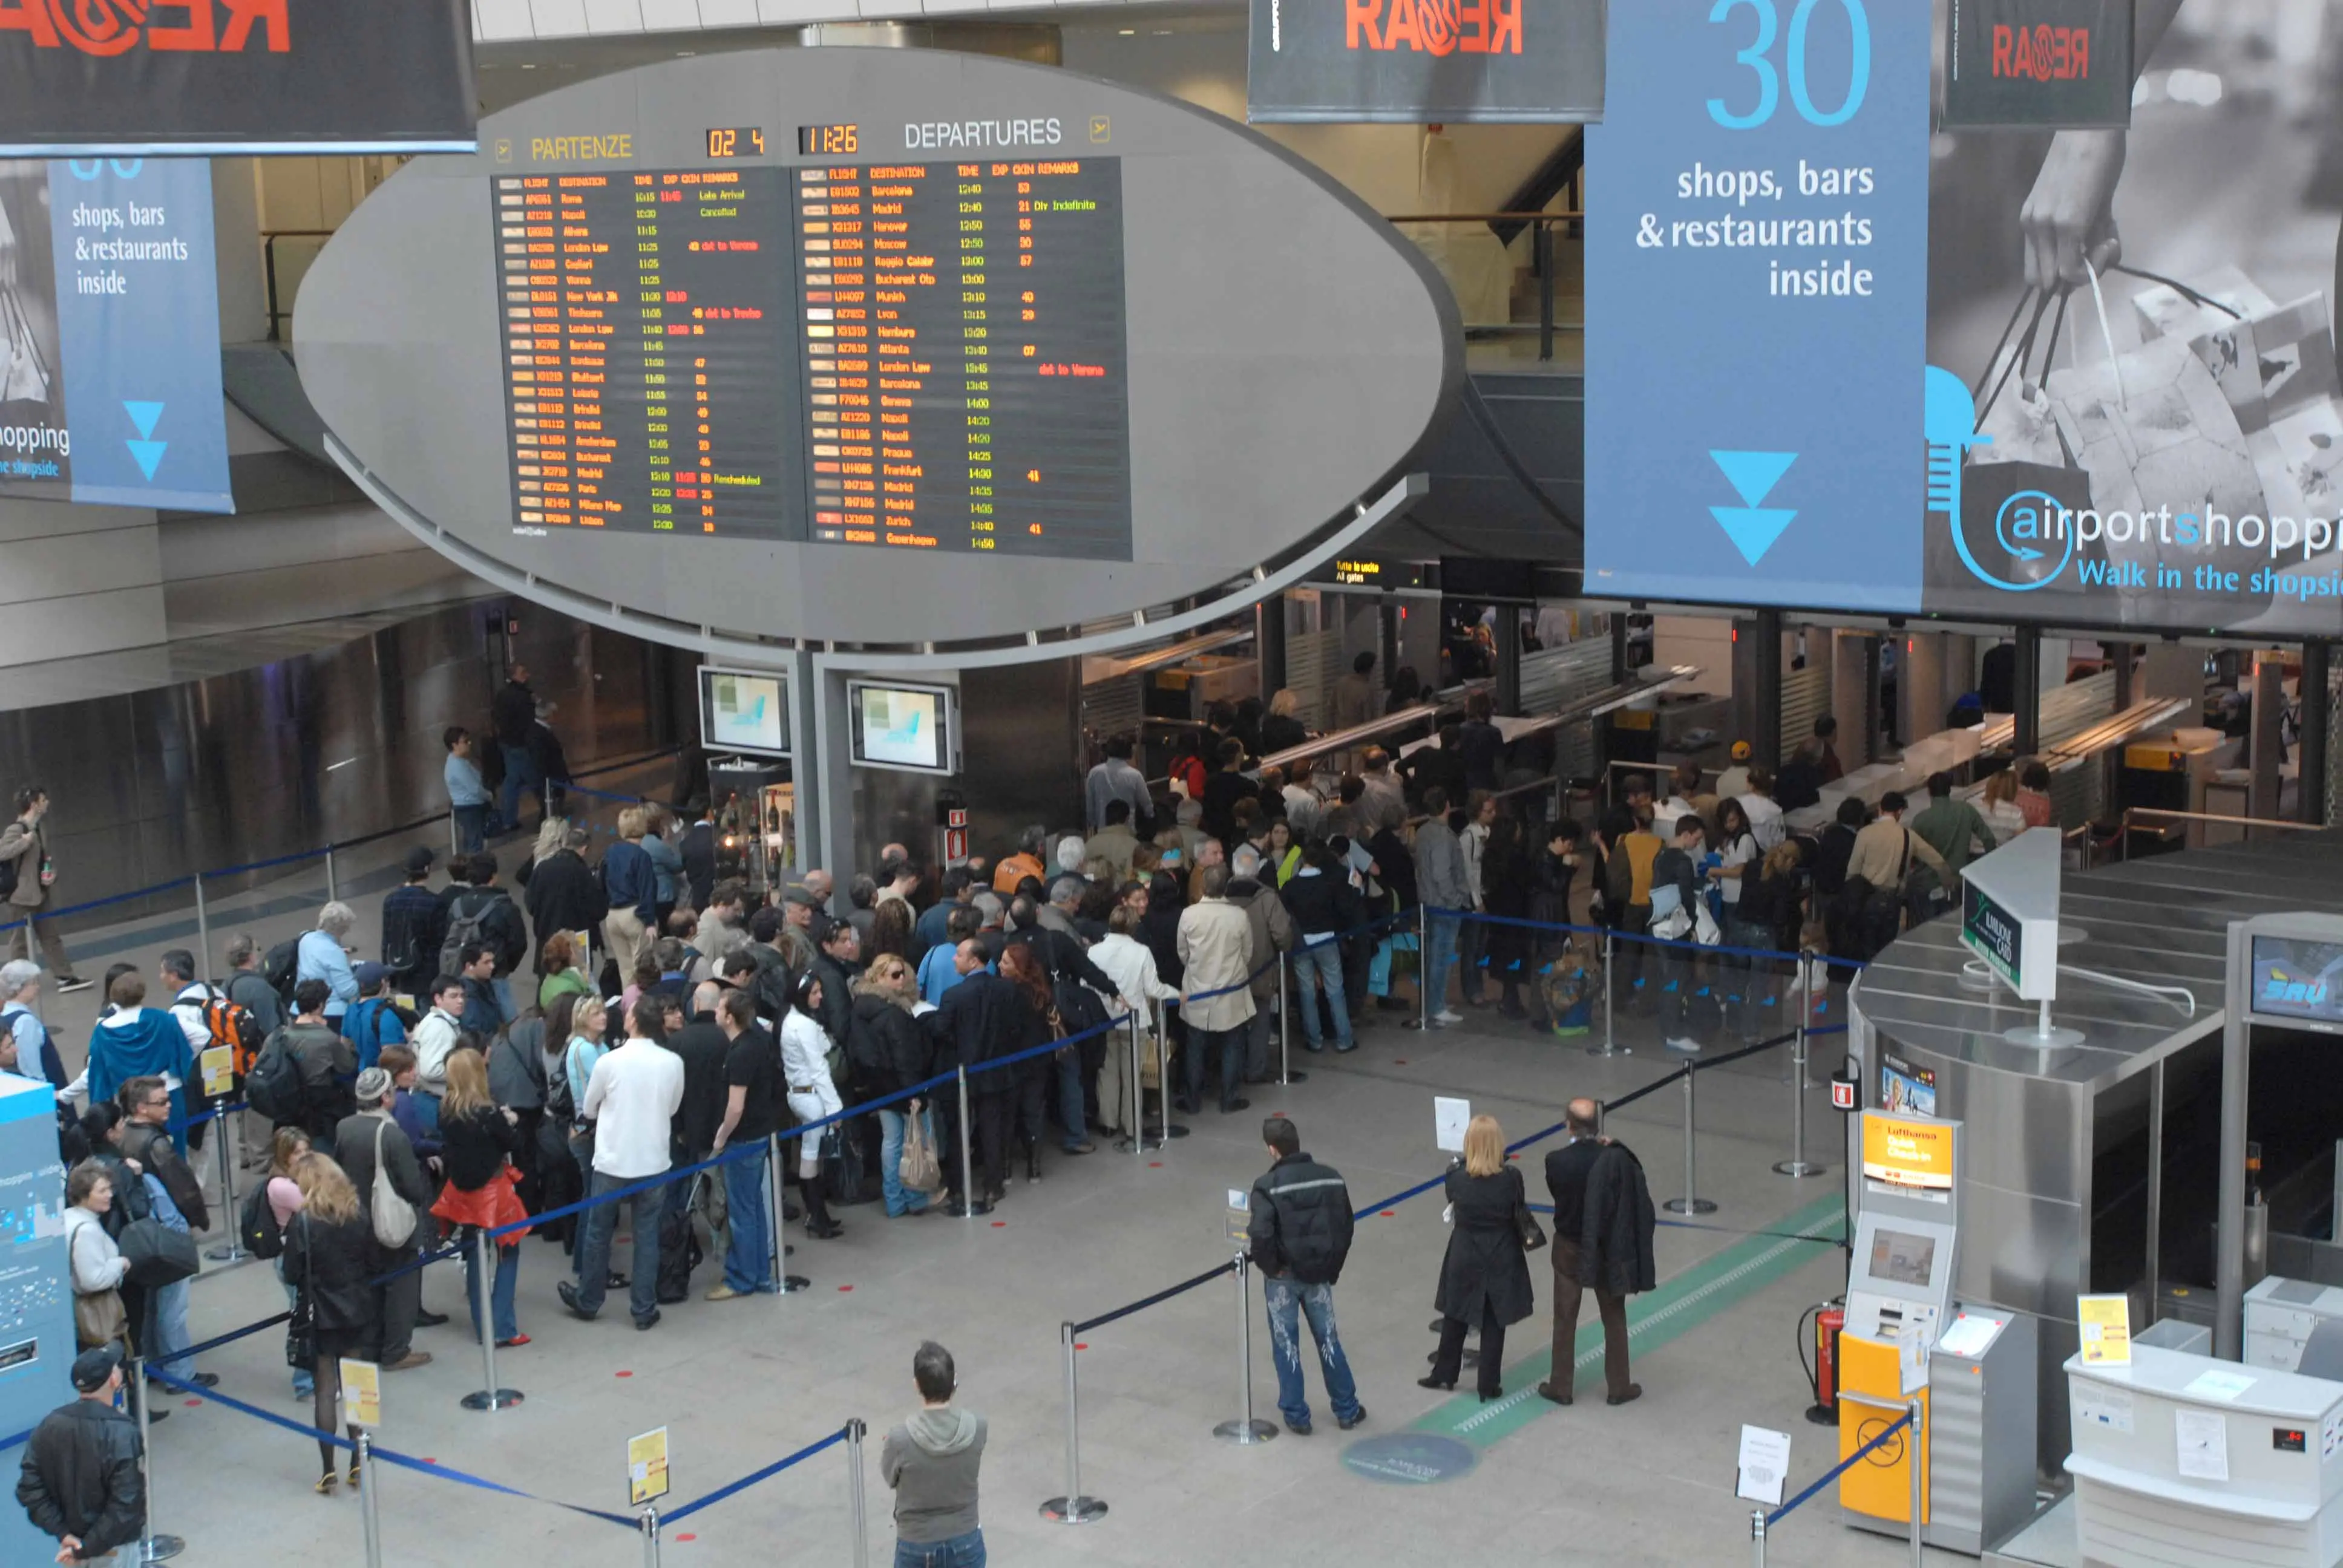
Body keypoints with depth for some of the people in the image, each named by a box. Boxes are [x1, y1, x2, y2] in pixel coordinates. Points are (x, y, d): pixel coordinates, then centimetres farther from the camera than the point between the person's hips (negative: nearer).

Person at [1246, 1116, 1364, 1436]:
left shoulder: (1268, 1186, -18)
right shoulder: (1331, 1178, -3)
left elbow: (1260, 1234, -28)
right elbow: (1346, 1226, 4)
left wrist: (1269, 1267, -11)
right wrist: (1333, 1267, 13)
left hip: (1283, 1277, -4)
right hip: (1319, 1275, 4)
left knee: (1286, 1346, 11)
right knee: (1328, 1340, 18)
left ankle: (1296, 1416, 19)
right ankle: (1347, 1410, 27)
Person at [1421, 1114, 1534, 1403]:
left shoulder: (1456, 1176, -16)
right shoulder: (1510, 1178, -18)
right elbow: (1520, 1215, -6)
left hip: (1464, 1257, 1)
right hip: (1501, 1259, -1)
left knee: (1456, 1317, 19)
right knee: (1494, 1323, 11)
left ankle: (1445, 1374, 33)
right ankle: (1489, 1386, 19)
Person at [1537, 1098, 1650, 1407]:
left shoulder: (1556, 1161, -21)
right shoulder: (1615, 1158, -20)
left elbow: (1556, 1191, -4)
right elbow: (1634, 1181, -5)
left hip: (1570, 1249, 0)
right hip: (1607, 1250, 0)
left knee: (1565, 1320, 14)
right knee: (1614, 1319, 16)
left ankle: (1561, 1387, 24)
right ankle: (1618, 1387, 25)